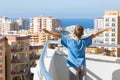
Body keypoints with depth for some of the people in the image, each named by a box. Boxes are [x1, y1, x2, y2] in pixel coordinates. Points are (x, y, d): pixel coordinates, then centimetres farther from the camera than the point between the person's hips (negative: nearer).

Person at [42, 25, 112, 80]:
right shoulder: (84, 42, -2)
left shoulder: (69, 41, -11)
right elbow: (94, 35, 6)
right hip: (82, 66, 3)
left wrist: (47, 31, -15)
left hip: (73, 66, -3)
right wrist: (105, 29, 14)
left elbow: (59, 36, -15)